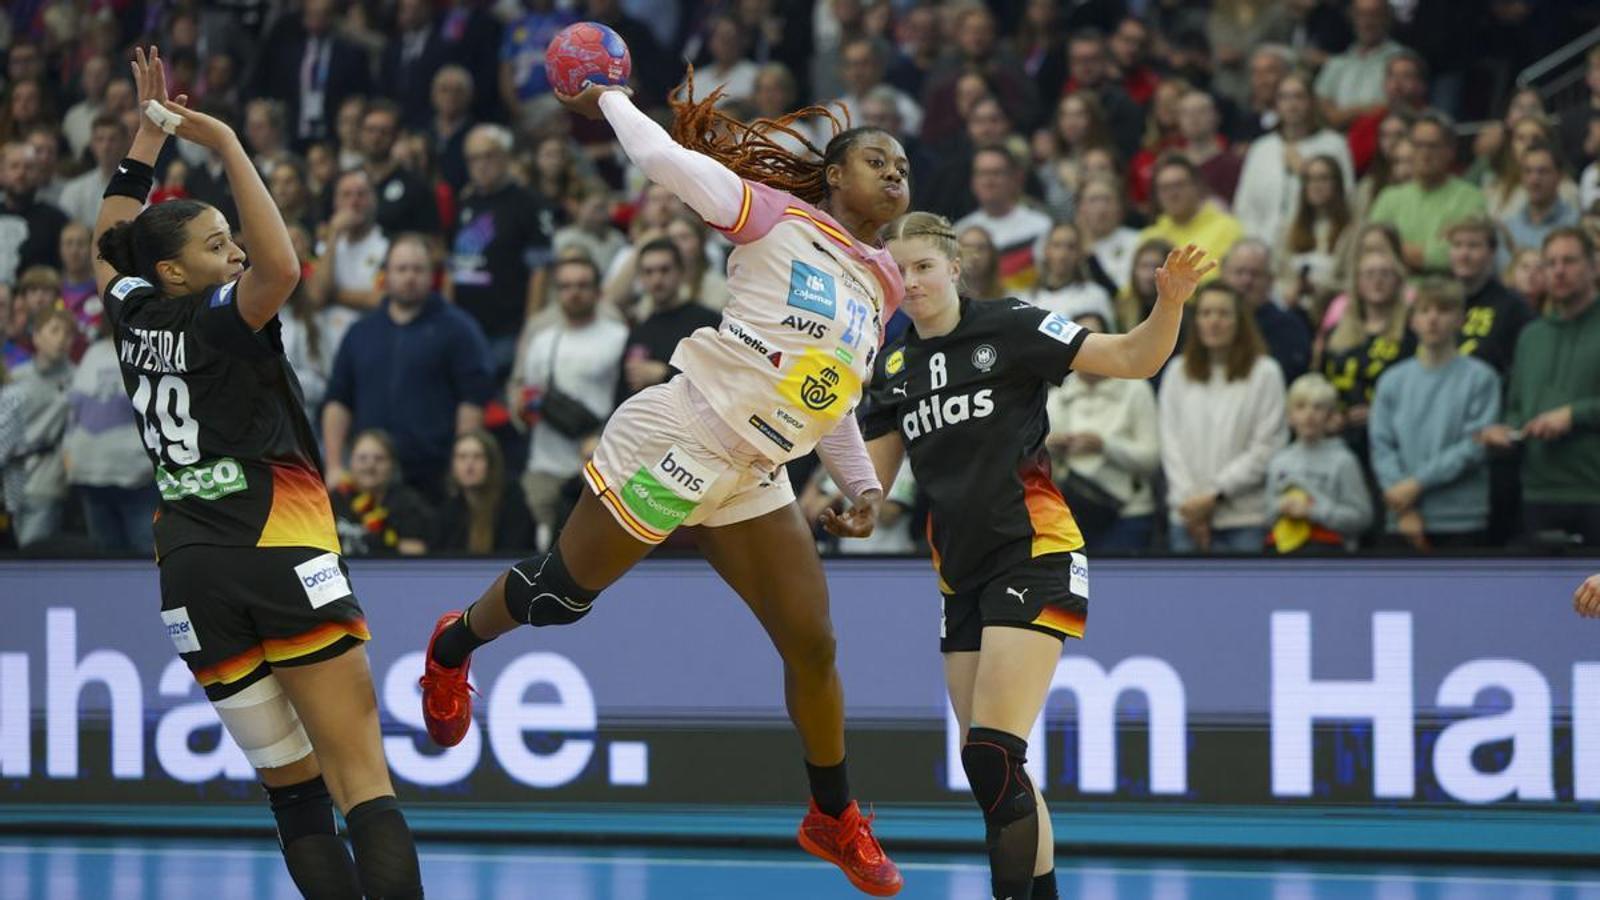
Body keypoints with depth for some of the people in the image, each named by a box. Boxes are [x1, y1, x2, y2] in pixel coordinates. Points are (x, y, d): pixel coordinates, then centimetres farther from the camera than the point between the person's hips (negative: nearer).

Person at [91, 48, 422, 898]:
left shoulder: (134, 319, 11)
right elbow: (281, 268, -26)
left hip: (190, 574, 6)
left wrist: (149, 133, 32)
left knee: (291, 788, 5)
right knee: (361, 779, -10)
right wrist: (228, 148, -20)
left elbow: (110, 243, 31)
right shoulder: (218, 323, -6)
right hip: (279, 561, -6)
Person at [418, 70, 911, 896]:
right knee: (559, 597, 6)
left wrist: (862, 484, 13)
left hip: (751, 481, 6)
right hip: (675, 442, -6)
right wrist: (608, 102, 0)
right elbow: (665, 159, -16)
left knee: (812, 645, 2)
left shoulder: (881, 286, 11)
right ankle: (454, 646, 38)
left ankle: (834, 820, 20)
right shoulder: (779, 217, -9)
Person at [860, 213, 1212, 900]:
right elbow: (871, 480, 17)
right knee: (989, 768, 8)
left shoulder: (1008, 327, -5)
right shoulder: (895, 367, 12)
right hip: (962, 575, 7)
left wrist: (1169, 304, -26)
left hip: (1032, 556, -7)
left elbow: (1133, 359, -9)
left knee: (990, 756, -18)